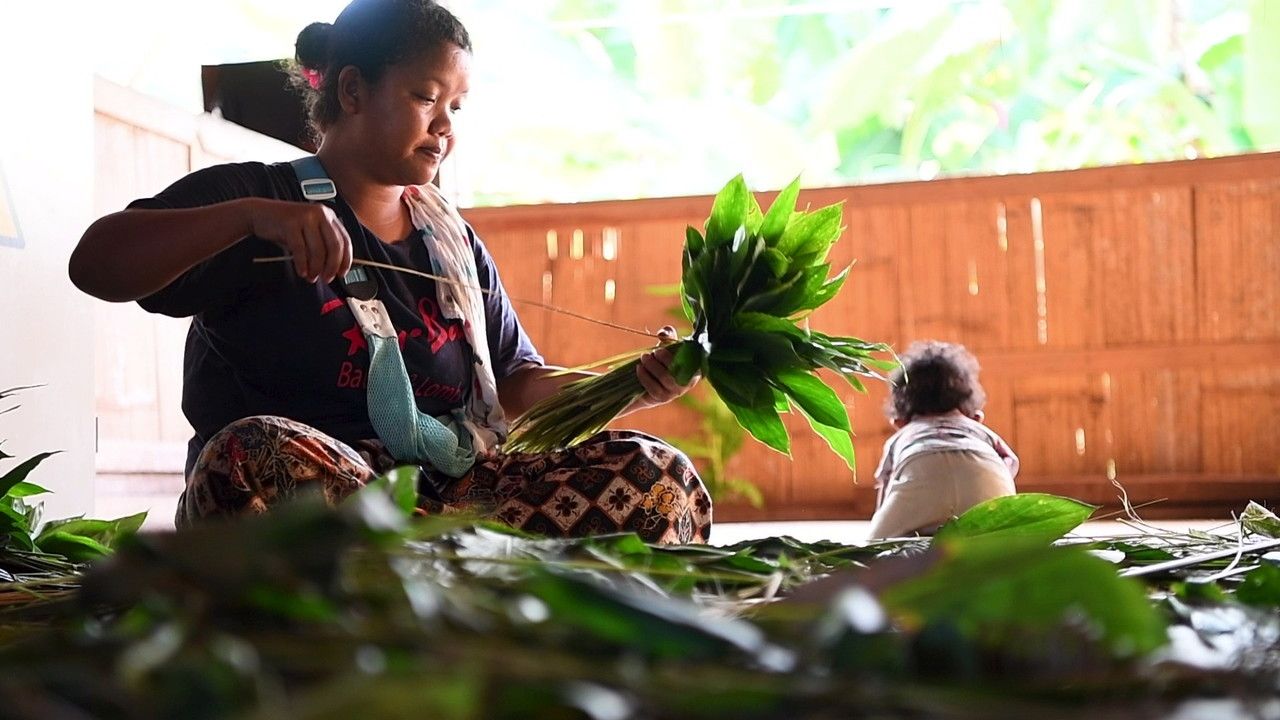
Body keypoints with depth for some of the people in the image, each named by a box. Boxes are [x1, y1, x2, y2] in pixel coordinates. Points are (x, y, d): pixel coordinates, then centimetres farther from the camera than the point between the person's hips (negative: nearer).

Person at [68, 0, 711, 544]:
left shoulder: (453, 238, 22)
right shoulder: (255, 197, 4)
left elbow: (518, 385, 19)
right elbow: (94, 265, -9)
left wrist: (628, 386, 0)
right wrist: (250, 215, -24)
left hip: (453, 491, 5)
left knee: (661, 477, -16)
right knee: (256, 456, -39)